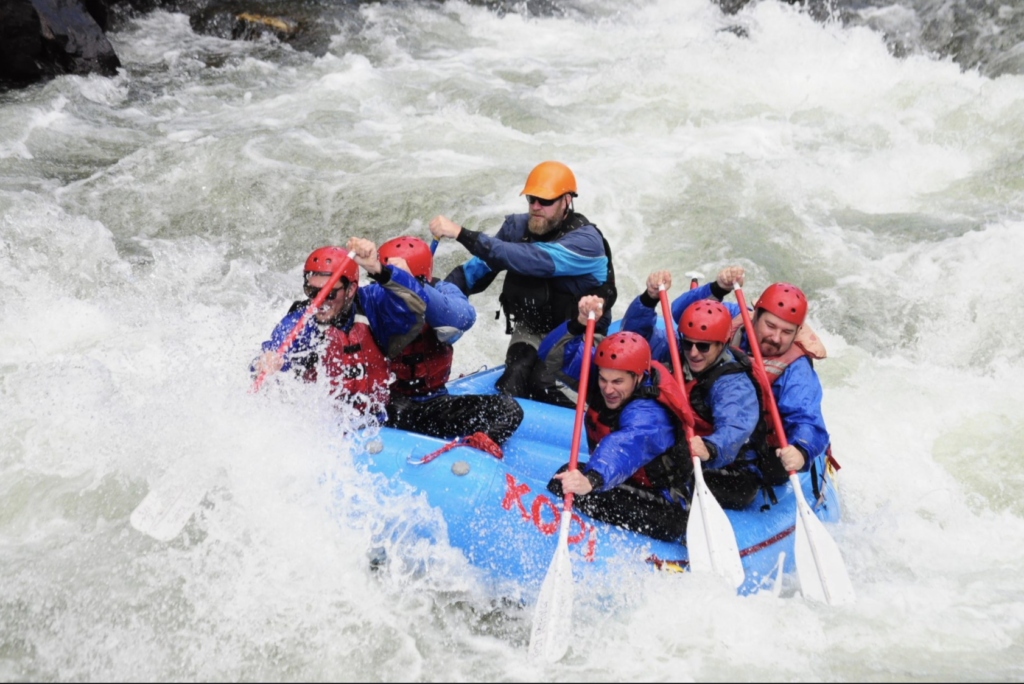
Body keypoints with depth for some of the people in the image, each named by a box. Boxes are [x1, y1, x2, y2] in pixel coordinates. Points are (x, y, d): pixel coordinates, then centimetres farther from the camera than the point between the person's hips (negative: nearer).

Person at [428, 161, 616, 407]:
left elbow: (530, 260, -35)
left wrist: (461, 234, -39)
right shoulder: (517, 227, -1)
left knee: (541, 381, -31)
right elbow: (479, 269, 5)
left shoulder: (586, 241, -21)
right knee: (514, 381, -27)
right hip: (530, 330, 4)